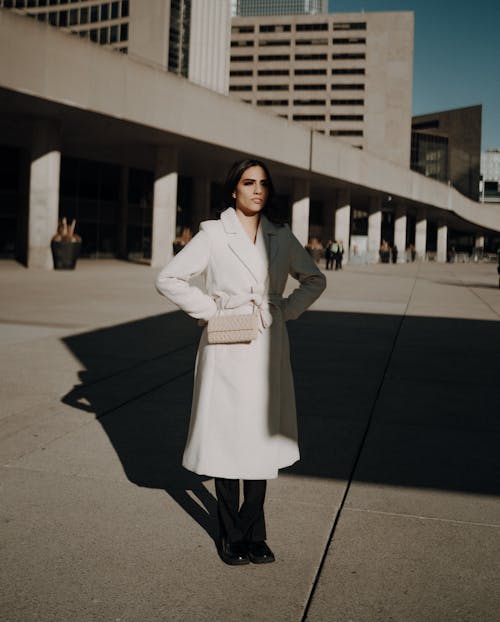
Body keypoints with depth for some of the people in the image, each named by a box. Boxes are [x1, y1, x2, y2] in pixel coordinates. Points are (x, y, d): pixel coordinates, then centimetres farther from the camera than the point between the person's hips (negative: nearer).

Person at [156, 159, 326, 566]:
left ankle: (254, 534, 24)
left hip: (267, 350, 3)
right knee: (226, 439, 3)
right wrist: (211, 309, -10)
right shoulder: (213, 234, -3)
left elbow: (315, 279, 18)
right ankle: (231, 536, 19)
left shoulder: (281, 237, 7)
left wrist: (288, 310, 4)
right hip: (226, 351, -3)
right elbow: (169, 279, -5)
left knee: (261, 438, 10)